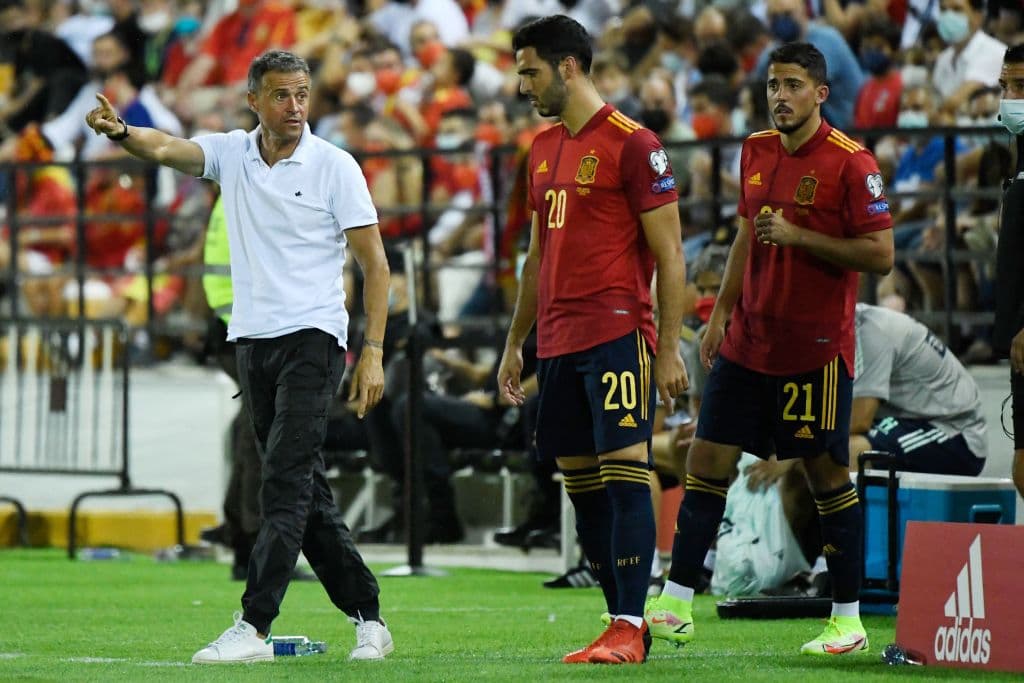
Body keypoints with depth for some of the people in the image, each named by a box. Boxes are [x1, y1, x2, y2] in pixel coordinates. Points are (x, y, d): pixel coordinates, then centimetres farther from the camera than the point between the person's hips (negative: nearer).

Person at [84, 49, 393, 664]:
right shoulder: (231, 153, 7)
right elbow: (166, 149, -11)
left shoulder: (334, 167, -5)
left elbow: (375, 263, -4)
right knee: (303, 488, 8)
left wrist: (373, 351, -11)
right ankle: (367, 619, 16)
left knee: (285, 481, -14)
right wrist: (121, 131, -33)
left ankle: (254, 627, -18)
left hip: (312, 337, -6)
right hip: (252, 339, 6)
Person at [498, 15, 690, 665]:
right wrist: (516, 342, 22)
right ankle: (624, 623, 11)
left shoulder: (633, 145, -7)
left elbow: (669, 254, -8)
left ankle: (628, 629, -13)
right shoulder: (544, 149, 16)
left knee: (624, 475, -11)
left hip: (618, 336, -8)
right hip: (558, 343, 8)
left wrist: (670, 348, -12)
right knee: (581, 484, 6)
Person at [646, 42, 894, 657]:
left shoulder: (852, 162, -11)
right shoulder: (757, 151, 10)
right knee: (708, 460, 2)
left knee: (827, 472, 0)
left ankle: (849, 619, 8)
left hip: (816, 347, -6)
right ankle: (675, 607, 6)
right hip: (749, 341, 6)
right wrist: (722, 312, 13)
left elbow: (880, 255, -14)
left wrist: (799, 236, -19)